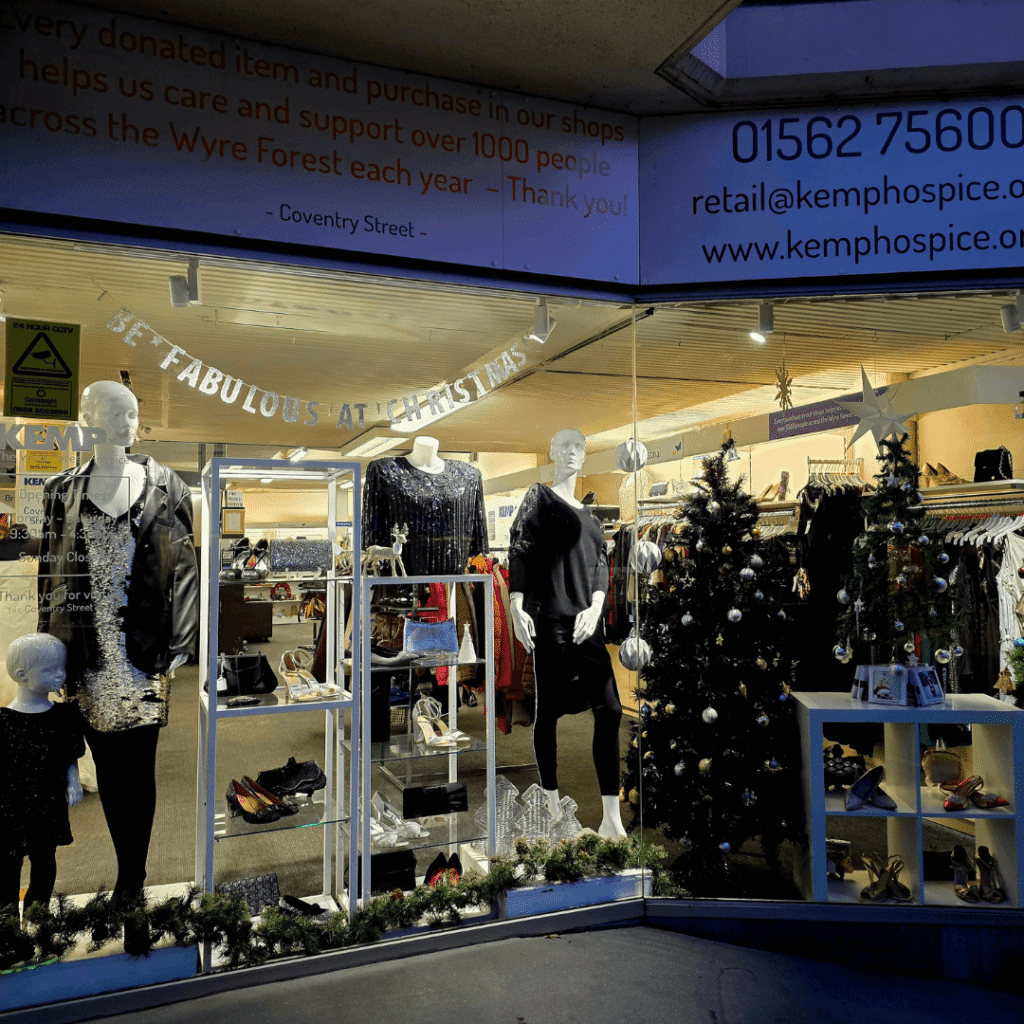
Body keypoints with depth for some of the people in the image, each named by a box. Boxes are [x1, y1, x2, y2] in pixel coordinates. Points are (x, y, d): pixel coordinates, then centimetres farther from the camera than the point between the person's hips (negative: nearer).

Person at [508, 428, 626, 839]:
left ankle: (611, 818, 2)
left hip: (585, 620, 6)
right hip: (550, 619, -6)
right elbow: (518, 550, -5)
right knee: (549, 708, 0)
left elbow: (601, 563, 12)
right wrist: (517, 608, -15)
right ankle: (551, 802, 15)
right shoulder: (539, 496, 4)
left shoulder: (587, 512, 21)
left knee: (609, 710, -1)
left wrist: (596, 608, -6)